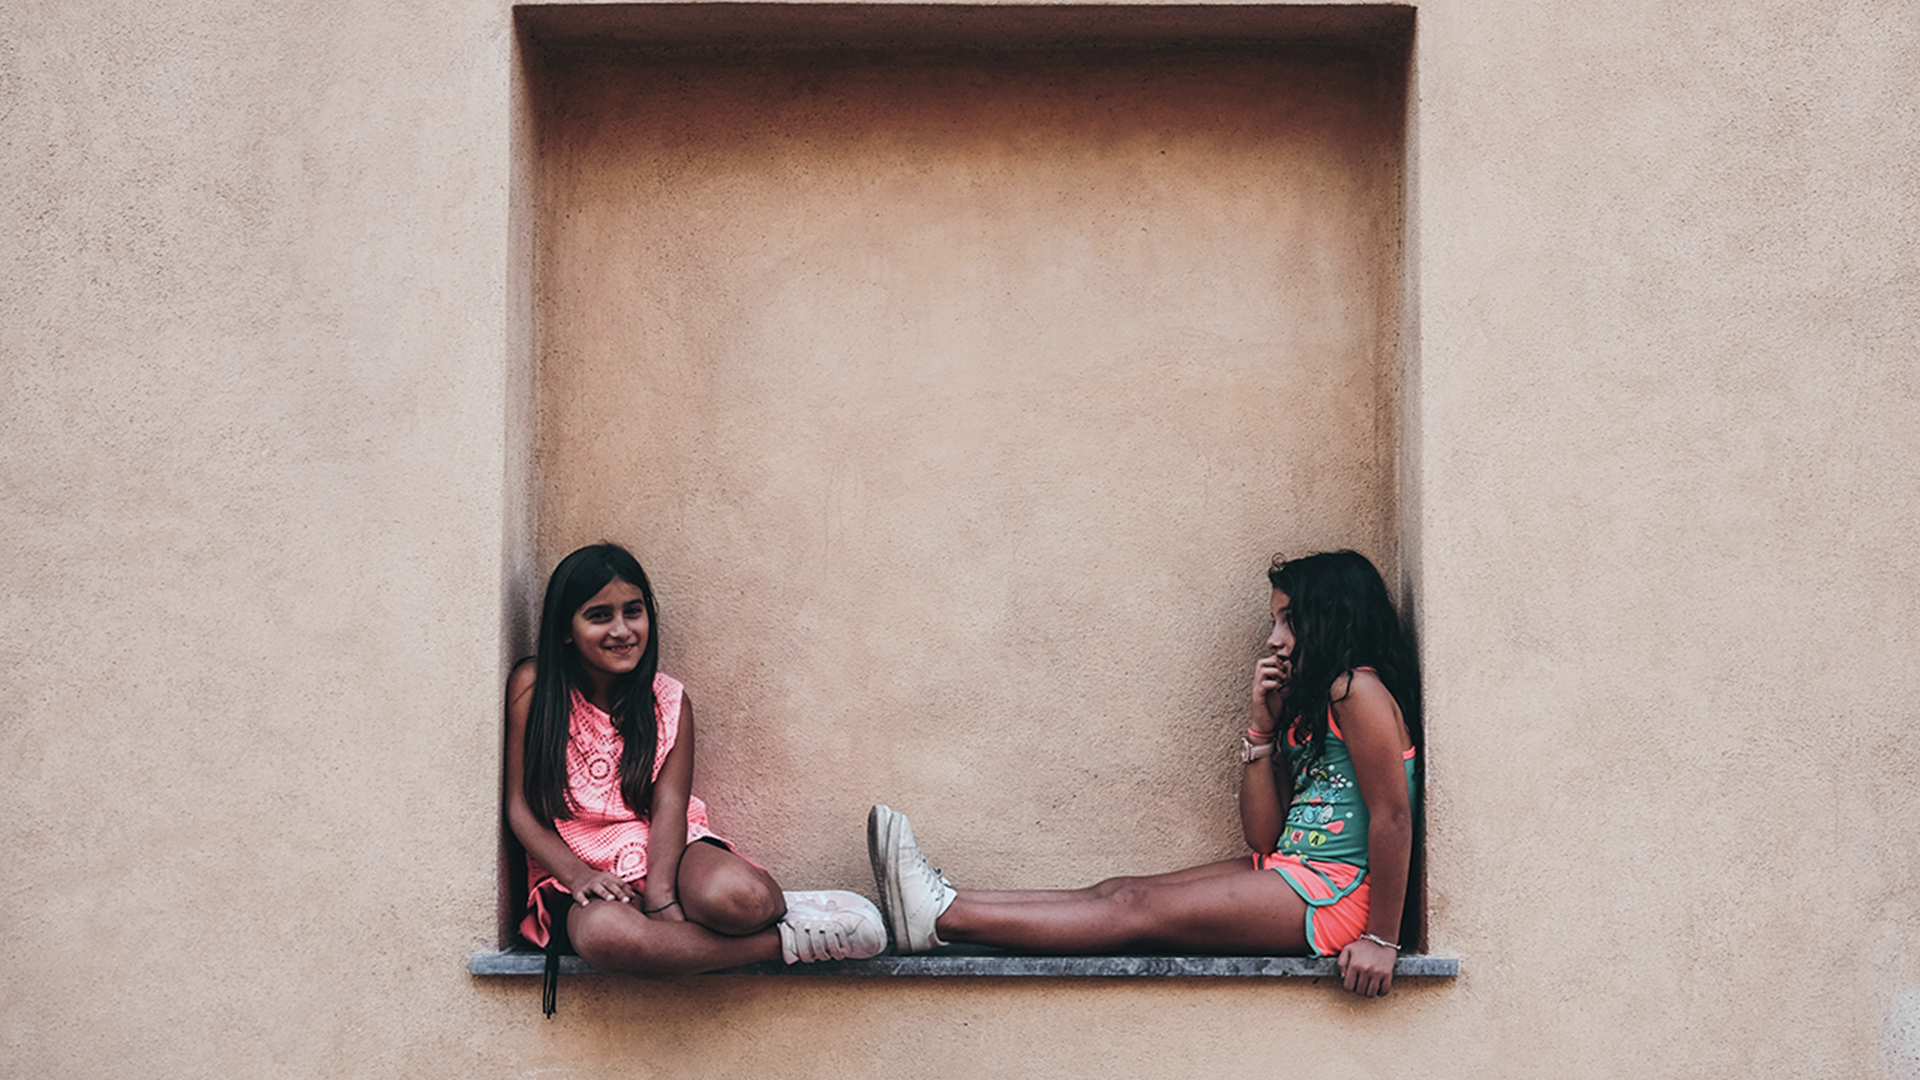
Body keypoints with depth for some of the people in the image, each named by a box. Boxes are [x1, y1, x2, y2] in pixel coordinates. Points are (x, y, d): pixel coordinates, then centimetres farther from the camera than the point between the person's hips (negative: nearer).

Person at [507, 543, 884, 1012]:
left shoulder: (669, 701, 4)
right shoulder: (533, 687, -1)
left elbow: (668, 806, -7)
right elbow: (520, 806, -2)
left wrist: (660, 894, -25)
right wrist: (576, 876, -19)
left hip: (662, 850, 1)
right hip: (574, 862, -1)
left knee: (734, 894, -38)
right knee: (602, 932, -40)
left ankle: (778, 906, -3)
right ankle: (789, 941, -30)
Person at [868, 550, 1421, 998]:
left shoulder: (1357, 689, -10)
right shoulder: (1304, 705, 19)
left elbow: (1393, 817, -18)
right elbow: (1263, 836, 10)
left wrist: (1382, 940, -21)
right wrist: (1261, 728, 2)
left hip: (1335, 893, -9)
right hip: (1291, 874, 9)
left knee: (1137, 908, -15)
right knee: (1117, 893, -4)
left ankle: (942, 918, -20)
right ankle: (942, 905, -10)